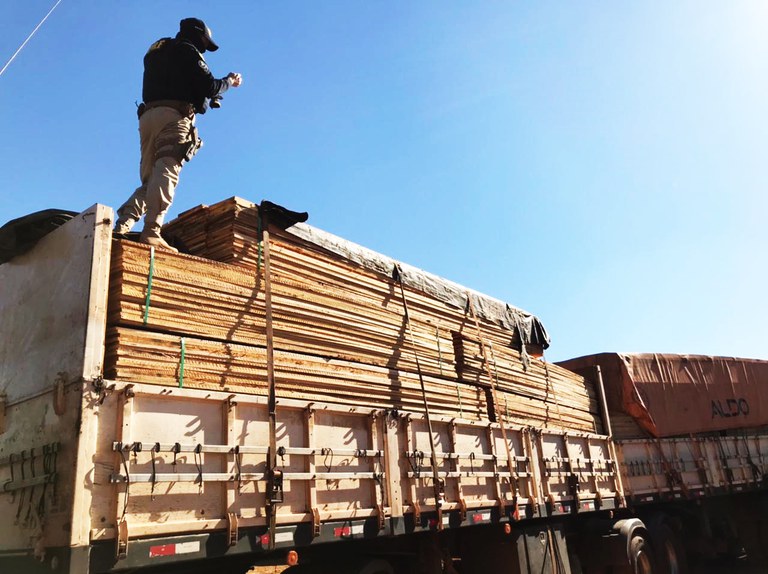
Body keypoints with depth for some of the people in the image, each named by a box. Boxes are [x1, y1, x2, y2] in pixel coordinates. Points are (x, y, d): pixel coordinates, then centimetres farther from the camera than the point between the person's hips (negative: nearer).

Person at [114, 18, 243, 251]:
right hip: (173, 117, -7)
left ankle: (123, 224, -8)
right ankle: (151, 231, -32)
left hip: (148, 116, 8)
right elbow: (209, 87, -1)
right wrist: (229, 81, 18)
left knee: (150, 178, 9)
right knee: (166, 173, -19)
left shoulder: (156, 53, 32)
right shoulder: (187, 51, 8)